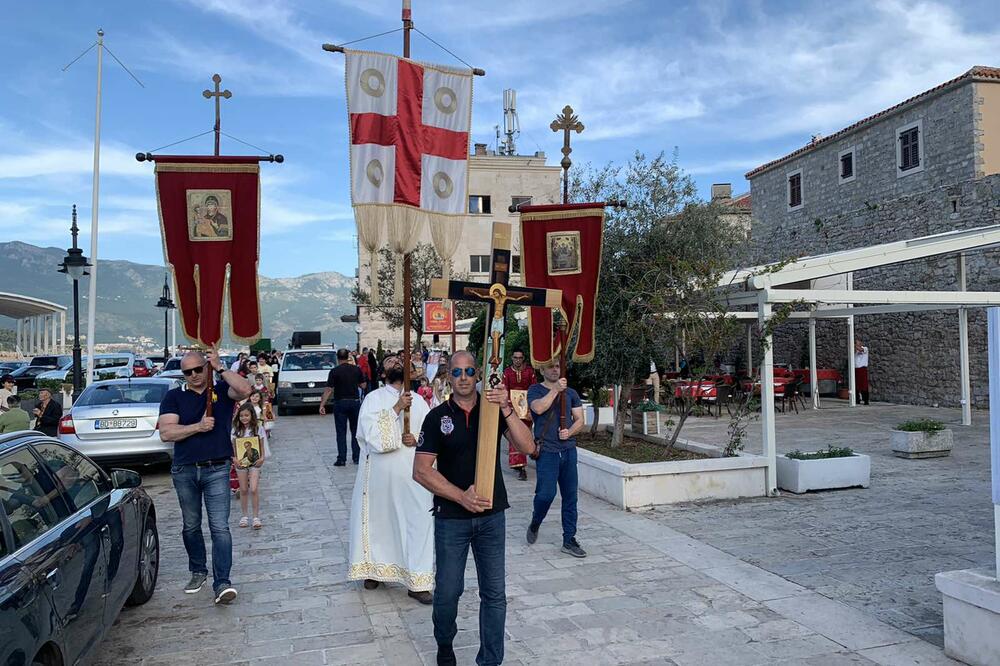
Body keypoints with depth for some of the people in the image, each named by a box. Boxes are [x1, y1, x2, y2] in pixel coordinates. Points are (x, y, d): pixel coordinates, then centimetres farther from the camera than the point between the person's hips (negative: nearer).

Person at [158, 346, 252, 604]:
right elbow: (166, 433, -7)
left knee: (220, 527, -8)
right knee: (191, 526, 16)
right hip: (184, 470, 3)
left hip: (217, 469, -2)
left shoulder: (222, 390, 3)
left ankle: (222, 582, -9)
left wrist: (220, 367, -17)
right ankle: (198, 571, 34)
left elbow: (245, 390, -20)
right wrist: (198, 426, -17)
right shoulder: (174, 397, 5)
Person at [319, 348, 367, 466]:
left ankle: (341, 459, 2)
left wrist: (322, 405, -11)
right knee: (356, 431, 12)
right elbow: (363, 385, 7)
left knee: (341, 432, 3)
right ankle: (357, 457, 15)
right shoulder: (356, 369, 0)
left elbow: (328, 389, -13)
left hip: (340, 403, -2)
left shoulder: (335, 371, -9)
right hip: (355, 402, 3)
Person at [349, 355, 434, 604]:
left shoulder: (418, 401, 8)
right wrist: (396, 408, -20)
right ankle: (373, 569, 33)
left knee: (418, 522, -2)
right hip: (379, 473, -1)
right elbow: (371, 433, -15)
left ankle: (417, 582, 7)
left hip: (412, 474, 2)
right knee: (377, 521, 12)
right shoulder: (373, 399, -1)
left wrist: (417, 440, -13)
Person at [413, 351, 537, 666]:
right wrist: (462, 496, -16)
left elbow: (528, 447, -12)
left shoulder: (494, 409, -1)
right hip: (451, 518, -1)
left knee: (494, 593, 6)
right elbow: (421, 470, -8)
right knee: (447, 590, 11)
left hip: (492, 516, 1)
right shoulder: (437, 416, -5)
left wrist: (506, 409, -25)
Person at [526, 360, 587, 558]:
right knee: (546, 493, -10)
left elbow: (579, 419, 11)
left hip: (568, 450, 4)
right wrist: (556, 389, -15)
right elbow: (538, 408, -18)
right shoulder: (535, 390, 3)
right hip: (546, 451, -4)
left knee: (570, 496, 5)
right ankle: (535, 524, 20)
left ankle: (569, 540, 15)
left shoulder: (570, 393, 14)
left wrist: (570, 432, -7)